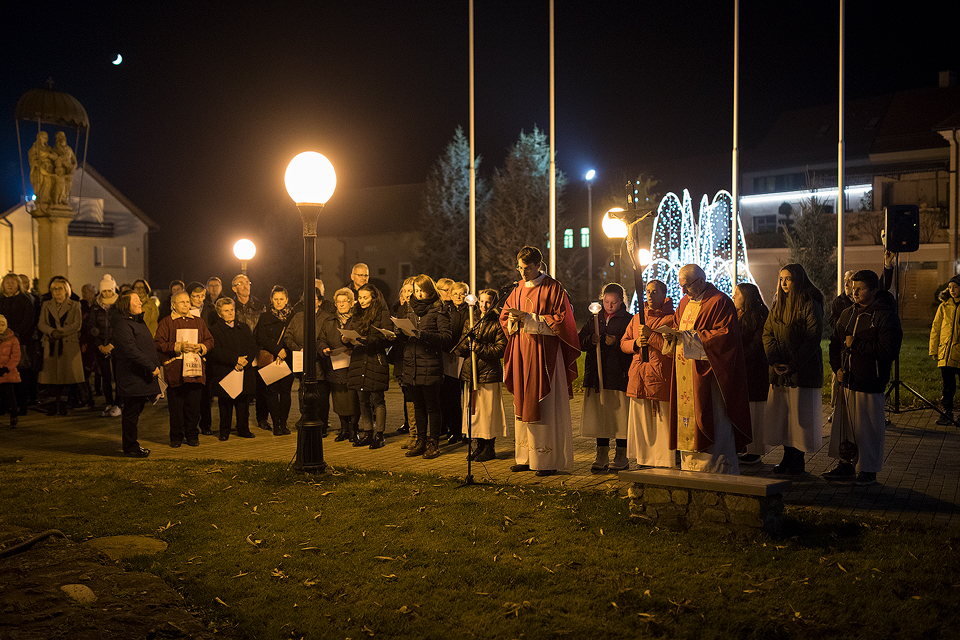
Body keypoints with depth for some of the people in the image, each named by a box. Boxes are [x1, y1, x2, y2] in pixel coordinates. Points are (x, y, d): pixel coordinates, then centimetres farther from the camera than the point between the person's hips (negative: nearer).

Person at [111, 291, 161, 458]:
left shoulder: (138, 321, 17)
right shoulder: (122, 325, -14)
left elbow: (150, 345, 23)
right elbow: (131, 350, -23)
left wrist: (156, 365, 12)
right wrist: (152, 367, -22)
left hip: (143, 377, 10)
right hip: (132, 378, -10)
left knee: (134, 412, 16)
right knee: (131, 412, -1)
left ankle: (132, 445, 24)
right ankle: (130, 448, 8)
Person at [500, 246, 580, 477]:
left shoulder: (553, 288, -5)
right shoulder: (518, 288, 13)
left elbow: (561, 320, -12)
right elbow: (504, 316, 18)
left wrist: (529, 319, -16)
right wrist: (513, 319, -6)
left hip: (544, 352, -6)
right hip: (522, 352, 6)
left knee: (545, 405, -5)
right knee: (524, 403, 7)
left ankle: (549, 460, 1)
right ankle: (526, 457, 14)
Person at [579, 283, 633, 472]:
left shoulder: (628, 320, 3)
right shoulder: (594, 320, 16)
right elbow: (580, 342, 14)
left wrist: (616, 342, -17)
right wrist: (590, 340, -6)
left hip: (619, 375, -4)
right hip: (596, 373, 4)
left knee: (620, 414, -3)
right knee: (599, 414, 5)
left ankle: (621, 456, 9)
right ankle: (602, 455, 14)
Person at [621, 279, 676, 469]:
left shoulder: (671, 319, -1)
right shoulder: (637, 319, 18)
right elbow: (623, 343, 19)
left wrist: (650, 335, -13)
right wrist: (635, 343, -1)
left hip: (660, 378, -6)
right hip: (638, 379, 6)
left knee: (662, 423, -6)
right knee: (639, 423, 8)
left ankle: (666, 465, 0)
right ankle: (644, 462, 18)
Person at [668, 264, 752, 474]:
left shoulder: (720, 303, -9)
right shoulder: (685, 303, 16)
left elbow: (726, 335, -17)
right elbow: (679, 327, 24)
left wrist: (690, 336, -18)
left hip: (708, 373, -8)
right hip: (685, 376, 8)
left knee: (712, 423, -5)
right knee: (688, 422, 8)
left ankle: (717, 470, 3)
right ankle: (691, 467, 15)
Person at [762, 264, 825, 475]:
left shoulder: (810, 304, -8)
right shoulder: (778, 305, 13)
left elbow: (813, 338, -13)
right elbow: (767, 333, 8)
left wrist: (792, 365, -15)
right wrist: (774, 361, -7)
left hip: (803, 369, -6)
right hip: (779, 370, 6)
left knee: (800, 413, -1)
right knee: (781, 413, 8)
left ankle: (798, 460, 9)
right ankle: (788, 456, 19)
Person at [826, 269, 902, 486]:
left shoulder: (886, 316, -9)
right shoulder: (848, 314, 13)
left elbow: (888, 350, -18)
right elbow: (835, 342, 21)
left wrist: (856, 344, -15)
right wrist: (837, 367, 7)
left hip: (870, 384, -6)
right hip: (846, 380, 6)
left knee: (868, 428, 1)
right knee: (844, 424, 10)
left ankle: (868, 470, 14)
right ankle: (846, 465, 23)